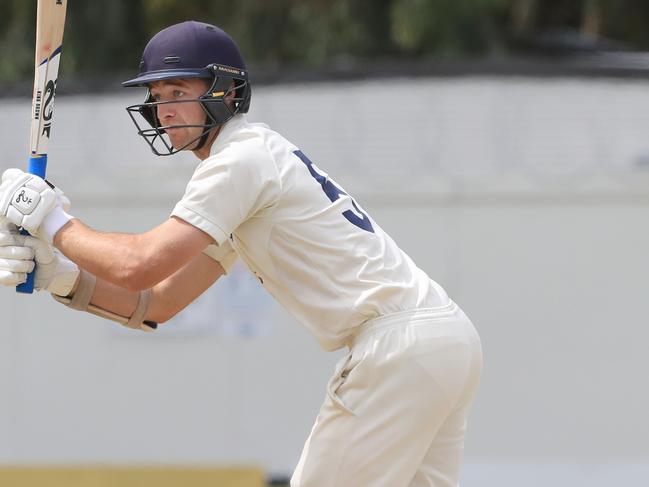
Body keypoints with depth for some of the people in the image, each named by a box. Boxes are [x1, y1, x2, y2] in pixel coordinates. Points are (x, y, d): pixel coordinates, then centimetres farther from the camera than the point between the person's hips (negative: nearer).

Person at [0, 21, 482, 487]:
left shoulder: (241, 158, -8)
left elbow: (140, 266, -18)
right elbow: (157, 305, 19)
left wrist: (55, 223, -3)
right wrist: (62, 278, 5)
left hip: (400, 342, -10)